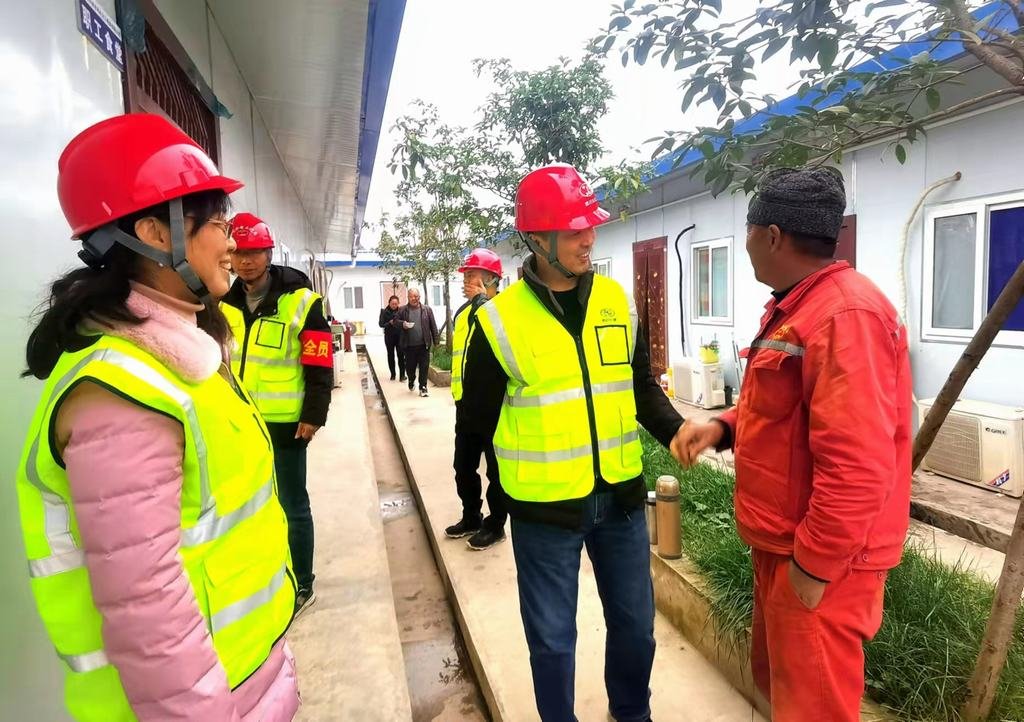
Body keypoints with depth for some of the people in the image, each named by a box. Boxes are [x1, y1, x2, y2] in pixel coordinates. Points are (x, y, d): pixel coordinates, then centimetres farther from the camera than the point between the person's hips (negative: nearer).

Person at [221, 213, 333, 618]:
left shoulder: (301, 301, -8)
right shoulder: (224, 302, 8)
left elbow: (320, 366, -10)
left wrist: (314, 416, -13)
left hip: (285, 426, -5)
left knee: (291, 507, 6)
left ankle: (301, 587, 22)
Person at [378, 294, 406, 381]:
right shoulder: (384, 312, -2)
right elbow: (381, 324, -3)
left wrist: (402, 323, -15)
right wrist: (389, 323, -18)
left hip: (400, 336, 0)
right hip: (389, 337, 1)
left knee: (401, 355, -5)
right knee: (391, 356, 9)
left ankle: (402, 375, 0)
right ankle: (393, 375, 19)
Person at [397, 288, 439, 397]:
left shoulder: (427, 309, 4)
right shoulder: (402, 310, 3)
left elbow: (433, 326, 4)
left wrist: (436, 341, 1)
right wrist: (402, 324, -15)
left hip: (423, 345, -1)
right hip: (409, 345, 1)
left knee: (424, 367, 0)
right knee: (410, 366, 13)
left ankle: (423, 387, 10)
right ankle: (411, 381, 40)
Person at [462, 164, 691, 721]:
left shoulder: (616, 301, 0)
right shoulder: (500, 319, -13)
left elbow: (642, 387, 9)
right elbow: (479, 410, -2)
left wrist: (678, 433, -8)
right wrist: (540, 450, 2)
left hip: (621, 497, 4)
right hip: (546, 508, -4)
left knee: (636, 625, 21)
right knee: (552, 638, 14)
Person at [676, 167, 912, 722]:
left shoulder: (845, 315, -24)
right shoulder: (794, 307, 10)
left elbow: (858, 467, -28)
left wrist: (813, 565, -21)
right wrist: (725, 427, 2)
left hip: (820, 559, -9)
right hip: (783, 542, 10)